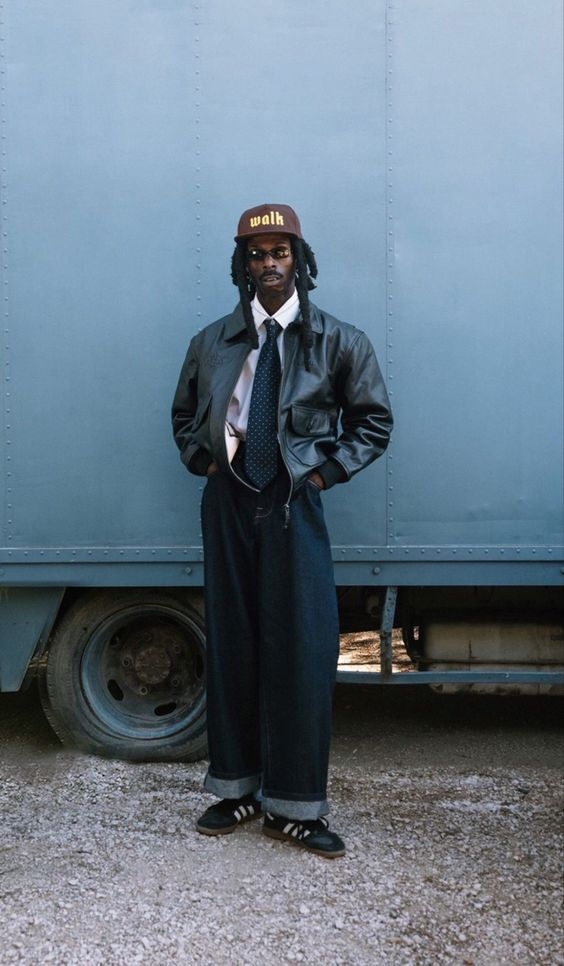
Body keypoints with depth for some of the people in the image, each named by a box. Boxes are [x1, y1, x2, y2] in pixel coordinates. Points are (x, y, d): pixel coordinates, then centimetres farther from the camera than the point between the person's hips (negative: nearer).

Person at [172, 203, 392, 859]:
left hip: (294, 505, -2)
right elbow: (184, 414, 21)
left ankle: (293, 806, 10)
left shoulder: (339, 341, 2)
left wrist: (327, 470, -4)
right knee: (231, 645, 8)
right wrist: (205, 461, 5)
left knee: (302, 650, -3)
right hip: (228, 502, 2)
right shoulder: (213, 341, 9)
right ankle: (236, 788, 22)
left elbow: (372, 421, 7)